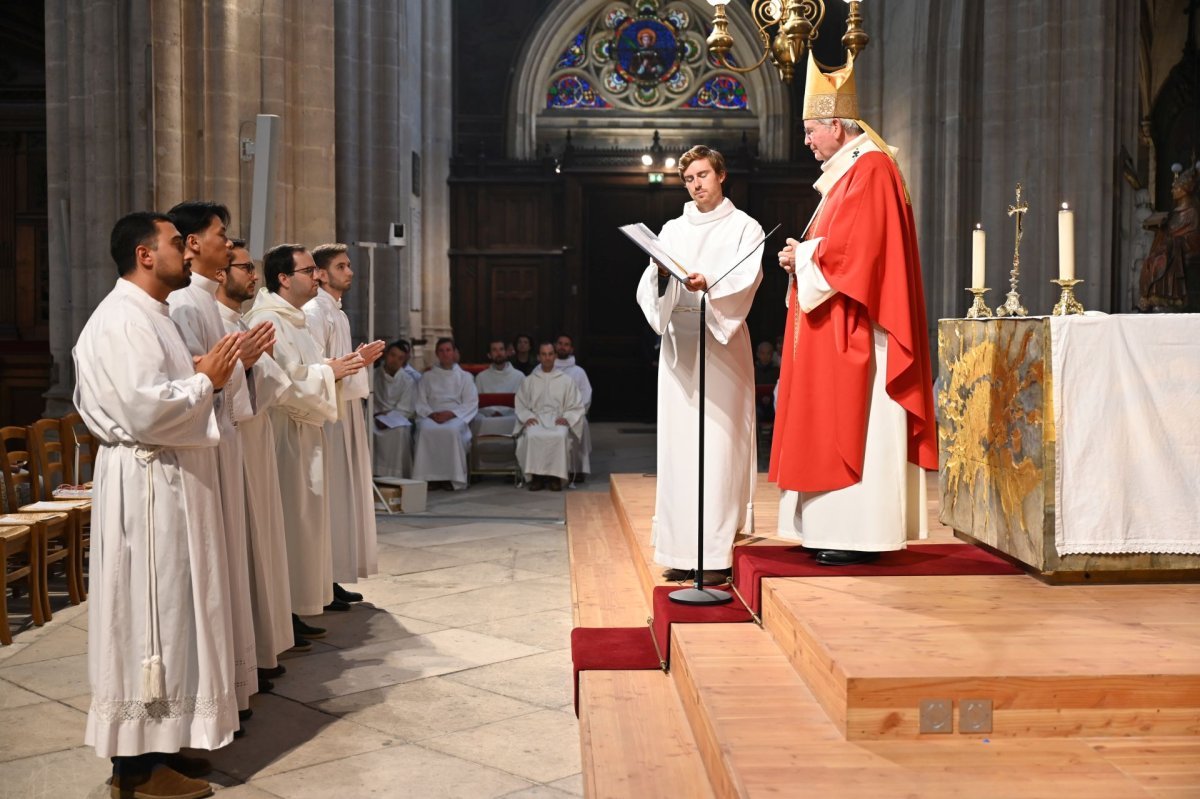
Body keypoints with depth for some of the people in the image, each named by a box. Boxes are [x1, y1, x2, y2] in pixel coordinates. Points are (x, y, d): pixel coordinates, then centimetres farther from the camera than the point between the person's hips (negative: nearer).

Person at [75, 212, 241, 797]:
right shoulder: (124, 319, -16)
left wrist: (205, 374, 7)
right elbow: (145, 409, -25)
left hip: (164, 481, 11)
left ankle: (148, 745, 23)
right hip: (146, 484, -11)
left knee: (161, 612, 14)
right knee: (150, 614, -4)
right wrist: (206, 380, -13)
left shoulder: (146, 314, 17)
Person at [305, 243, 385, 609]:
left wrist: (362, 360, 8)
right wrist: (357, 361, -21)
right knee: (329, 496, -7)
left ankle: (334, 578, 17)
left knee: (345, 494, 11)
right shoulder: (313, 312, -12)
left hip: (346, 410, 10)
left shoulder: (337, 314, 18)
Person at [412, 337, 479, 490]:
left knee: (452, 430, -37)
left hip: (456, 416, -1)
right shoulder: (428, 377, 21)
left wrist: (451, 413, -12)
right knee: (426, 430, -35)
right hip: (431, 416, 1)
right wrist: (432, 414, -12)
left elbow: (471, 404, 5)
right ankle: (429, 477, -32)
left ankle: (452, 478, -32)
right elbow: (420, 403, 10)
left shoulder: (464, 377, 17)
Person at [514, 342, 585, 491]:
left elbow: (576, 407, 10)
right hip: (536, 419, 1)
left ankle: (556, 476, -27)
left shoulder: (566, 380, 13)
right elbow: (521, 406, 14)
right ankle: (536, 476, -27)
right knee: (532, 436, -36)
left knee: (560, 436, -37)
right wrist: (527, 417, -6)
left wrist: (566, 418, -9)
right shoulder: (528, 381, 17)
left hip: (558, 419, -1)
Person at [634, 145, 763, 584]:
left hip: (722, 342, -4)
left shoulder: (743, 227, 7)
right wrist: (662, 273, -16)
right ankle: (683, 549, 7)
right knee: (678, 444, 1)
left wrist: (708, 283, -29)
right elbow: (650, 288, 7)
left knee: (719, 444, -8)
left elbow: (746, 280, -10)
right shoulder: (672, 230, 17)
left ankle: (718, 552, -5)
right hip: (678, 340, 4)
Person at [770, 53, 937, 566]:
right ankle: (842, 529, 14)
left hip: (855, 329, -11)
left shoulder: (869, 169, -12)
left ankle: (860, 535, -4)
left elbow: (854, 247, -22)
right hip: (837, 330, 11)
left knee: (855, 424, -9)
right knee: (836, 425, 10)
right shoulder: (850, 170, 20)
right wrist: (803, 255, 5)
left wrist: (802, 255, -8)